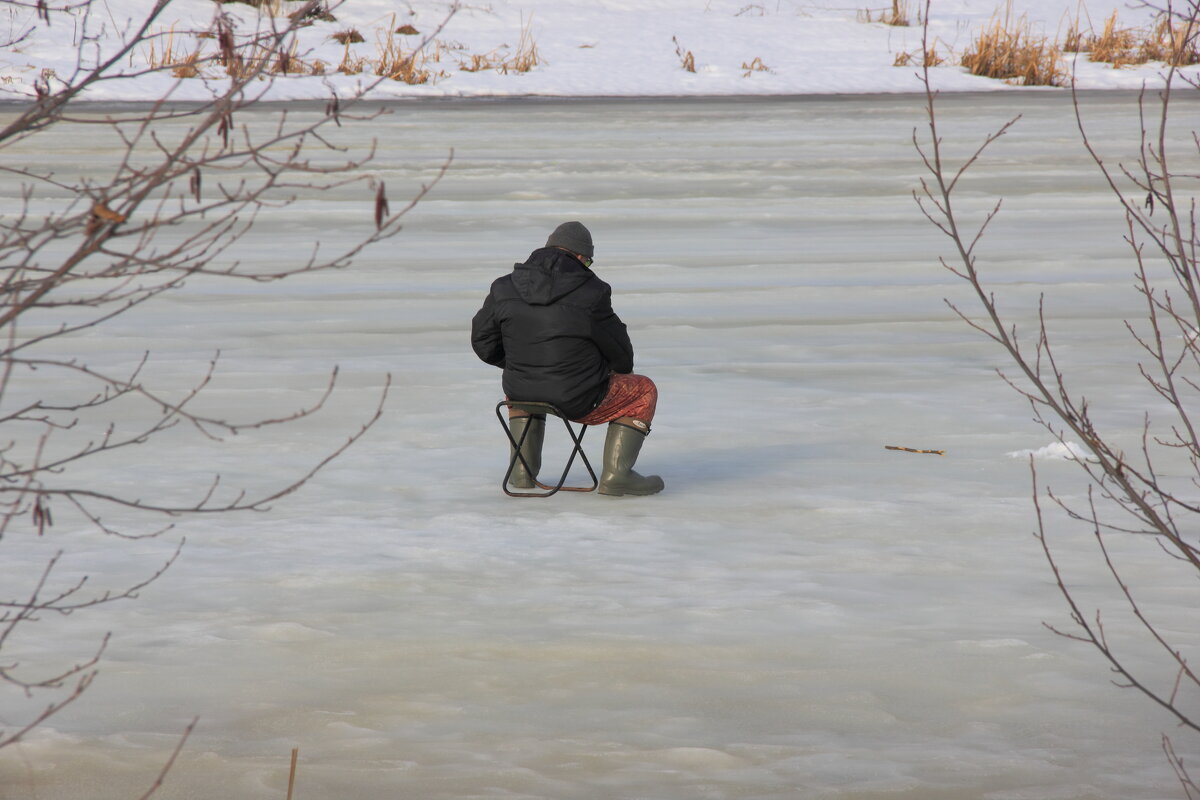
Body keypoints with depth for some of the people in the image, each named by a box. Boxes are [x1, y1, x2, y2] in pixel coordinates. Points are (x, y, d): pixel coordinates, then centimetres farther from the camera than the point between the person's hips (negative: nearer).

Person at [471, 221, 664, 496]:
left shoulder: (505, 288, -3)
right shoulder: (590, 292, -13)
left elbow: (484, 342, 7)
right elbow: (620, 352, -1)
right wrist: (621, 370, 23)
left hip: (524, 395, 4)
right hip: (580, 401, -4)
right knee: (643, 392, 18)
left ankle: (523, 471, 30)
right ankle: (615, 474, 7)